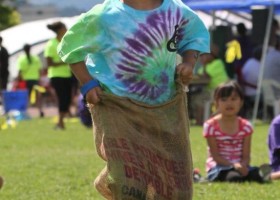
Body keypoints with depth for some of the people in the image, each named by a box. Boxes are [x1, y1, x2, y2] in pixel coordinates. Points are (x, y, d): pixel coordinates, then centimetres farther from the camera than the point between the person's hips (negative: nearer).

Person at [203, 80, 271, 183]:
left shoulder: (245, 126, 5)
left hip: (240, 165, 4)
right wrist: (233, 165, -25)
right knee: (234, 176, -38)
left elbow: (246, 156, 0)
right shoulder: (210, 126, -6)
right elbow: (215, 155, -10)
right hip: (220, 167, -4)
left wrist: (243, 165, -25)